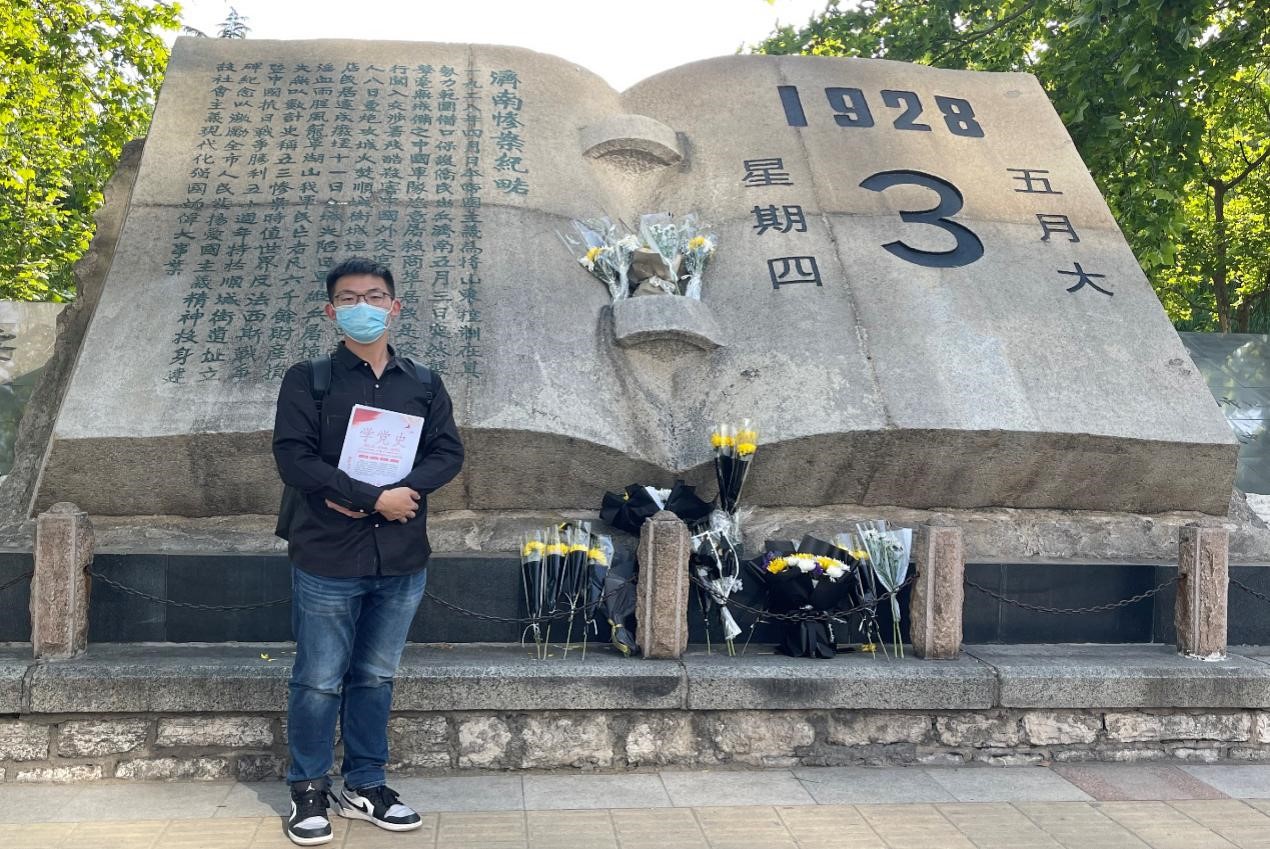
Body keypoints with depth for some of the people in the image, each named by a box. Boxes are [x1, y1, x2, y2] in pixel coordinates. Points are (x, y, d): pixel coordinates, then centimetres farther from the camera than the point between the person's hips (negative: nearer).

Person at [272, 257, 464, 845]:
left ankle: (365, 786, 28)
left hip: (402, 560, 3)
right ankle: (309, 790, 23)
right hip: (327, 558, -3)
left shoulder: (423, 384, 9)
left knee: (376, 677, 14)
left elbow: (447, 454, 0)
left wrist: (379, 496, -16)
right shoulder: (308, 379, -2)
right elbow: (293, 459, -12)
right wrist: (377, 499, -19)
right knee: (319, 680, 6)